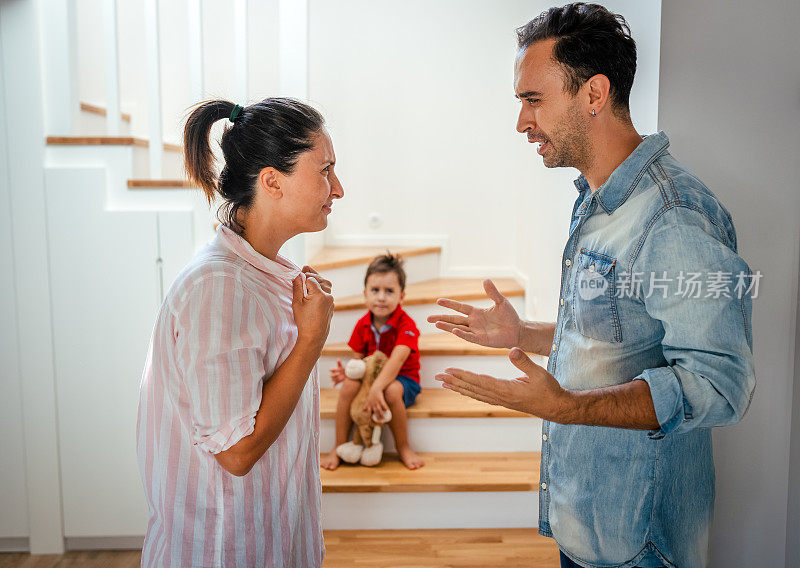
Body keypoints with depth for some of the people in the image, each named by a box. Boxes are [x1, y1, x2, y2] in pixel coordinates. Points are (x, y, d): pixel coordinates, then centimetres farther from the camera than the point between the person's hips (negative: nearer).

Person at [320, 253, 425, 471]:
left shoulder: (406, 325, -18)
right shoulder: (363, 325, 0)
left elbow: (397, 359, -32)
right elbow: (359, 359, 5)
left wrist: (376, 388, -45)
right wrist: (346, 371, -21)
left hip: (403, 378, -4)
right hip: (371, 374, 5)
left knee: (392, 391, -37)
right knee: (349, 386, -25)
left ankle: (403, 447, -14)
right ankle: (339, 447, -11)